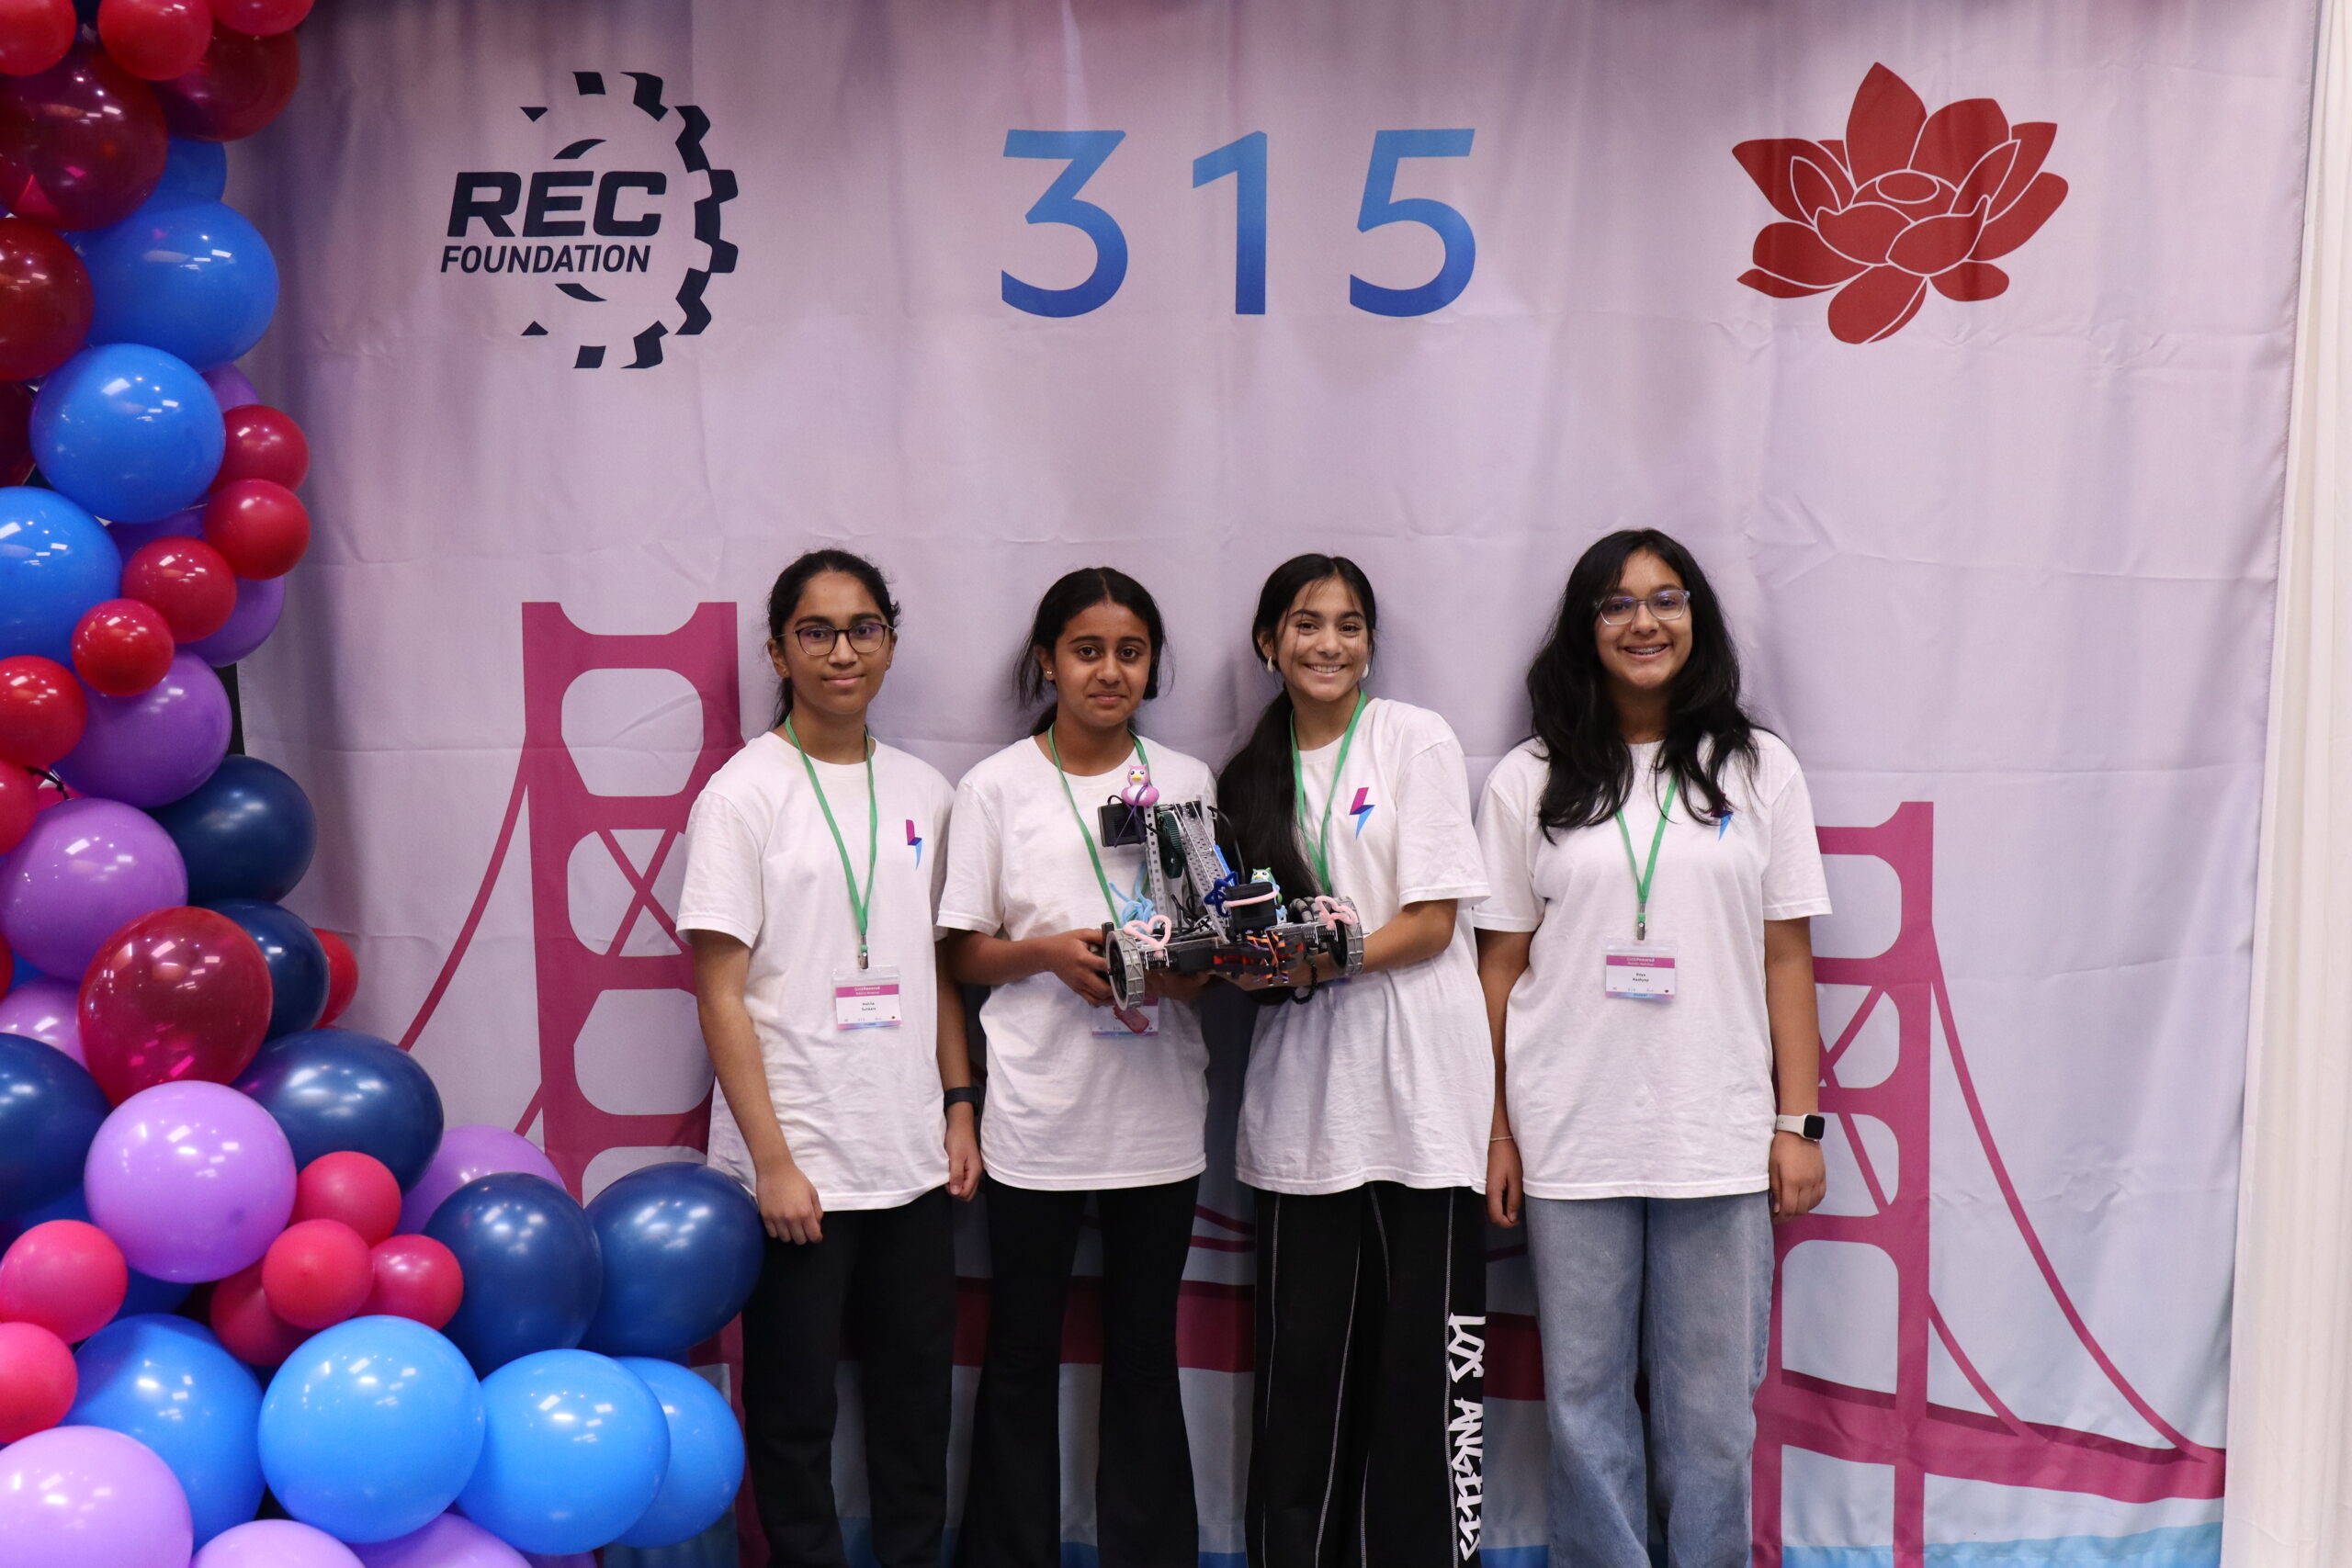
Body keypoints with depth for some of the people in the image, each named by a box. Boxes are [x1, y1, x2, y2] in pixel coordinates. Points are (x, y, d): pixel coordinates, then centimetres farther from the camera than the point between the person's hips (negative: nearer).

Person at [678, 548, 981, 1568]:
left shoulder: (922, 792, 7)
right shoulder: (744, 793, -7)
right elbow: (720, 995, -10)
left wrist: (959, 1108, 7)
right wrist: (774, 1162, -14)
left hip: (912, 1156, 5)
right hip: (798, 1162, -4)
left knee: (918, 1398, 13)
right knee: (795, 1411, 7)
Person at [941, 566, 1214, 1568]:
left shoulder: (1187, 782, 8)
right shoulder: (997, 787, 1)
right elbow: (966, 954, 2)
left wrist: (1195, 967, -11)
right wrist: (1051, 952, -16)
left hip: (1158, 1110, 2)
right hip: (1039, 1111, -2)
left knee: (1144, 1353, 11)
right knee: (1022, 1354, 8)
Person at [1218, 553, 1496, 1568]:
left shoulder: (1417, 741, 0)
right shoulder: (1252, 774, 14)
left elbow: (1432, 922, -6)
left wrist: (1325, 961, -20)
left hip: (1418, 1092, -3)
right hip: (1303, 1097, 4)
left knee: (1426, 1357, -1)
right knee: (1303, 1361, 5)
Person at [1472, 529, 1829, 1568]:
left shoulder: (1760, 770, 6)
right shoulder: (1528, 781, 5)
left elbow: (1786, 957, 6)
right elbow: (1499, 965, 4)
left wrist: (1799, 1122, 1)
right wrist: (1492, 1130, 1)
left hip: (1720, 1139, 0)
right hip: (1571, 1139, 0)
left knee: (1711, 1404, 7)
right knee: (1585, 1400, 8)